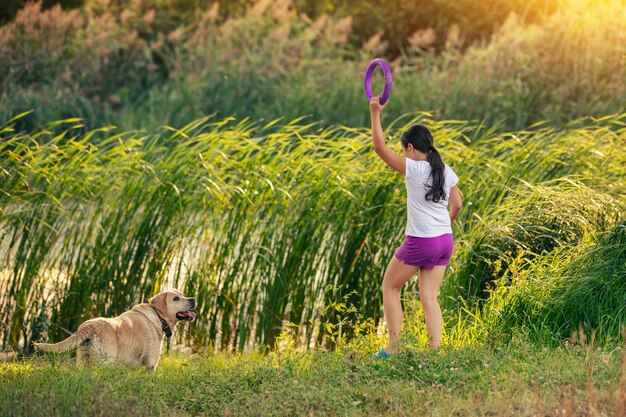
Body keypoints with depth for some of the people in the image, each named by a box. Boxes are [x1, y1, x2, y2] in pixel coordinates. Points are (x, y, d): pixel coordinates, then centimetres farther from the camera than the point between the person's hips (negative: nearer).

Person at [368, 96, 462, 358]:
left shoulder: (414, 169, -13)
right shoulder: (446, 172, 6)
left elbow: (380, 147, -12)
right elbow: (456, 205, 14)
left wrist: (375, 113, -7)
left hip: (420, 242, -6)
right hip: (445, 240, 6)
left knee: (390, 288, 10)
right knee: (429, 297, 9)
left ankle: (393, 348, 6)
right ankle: (435, 349, -3)